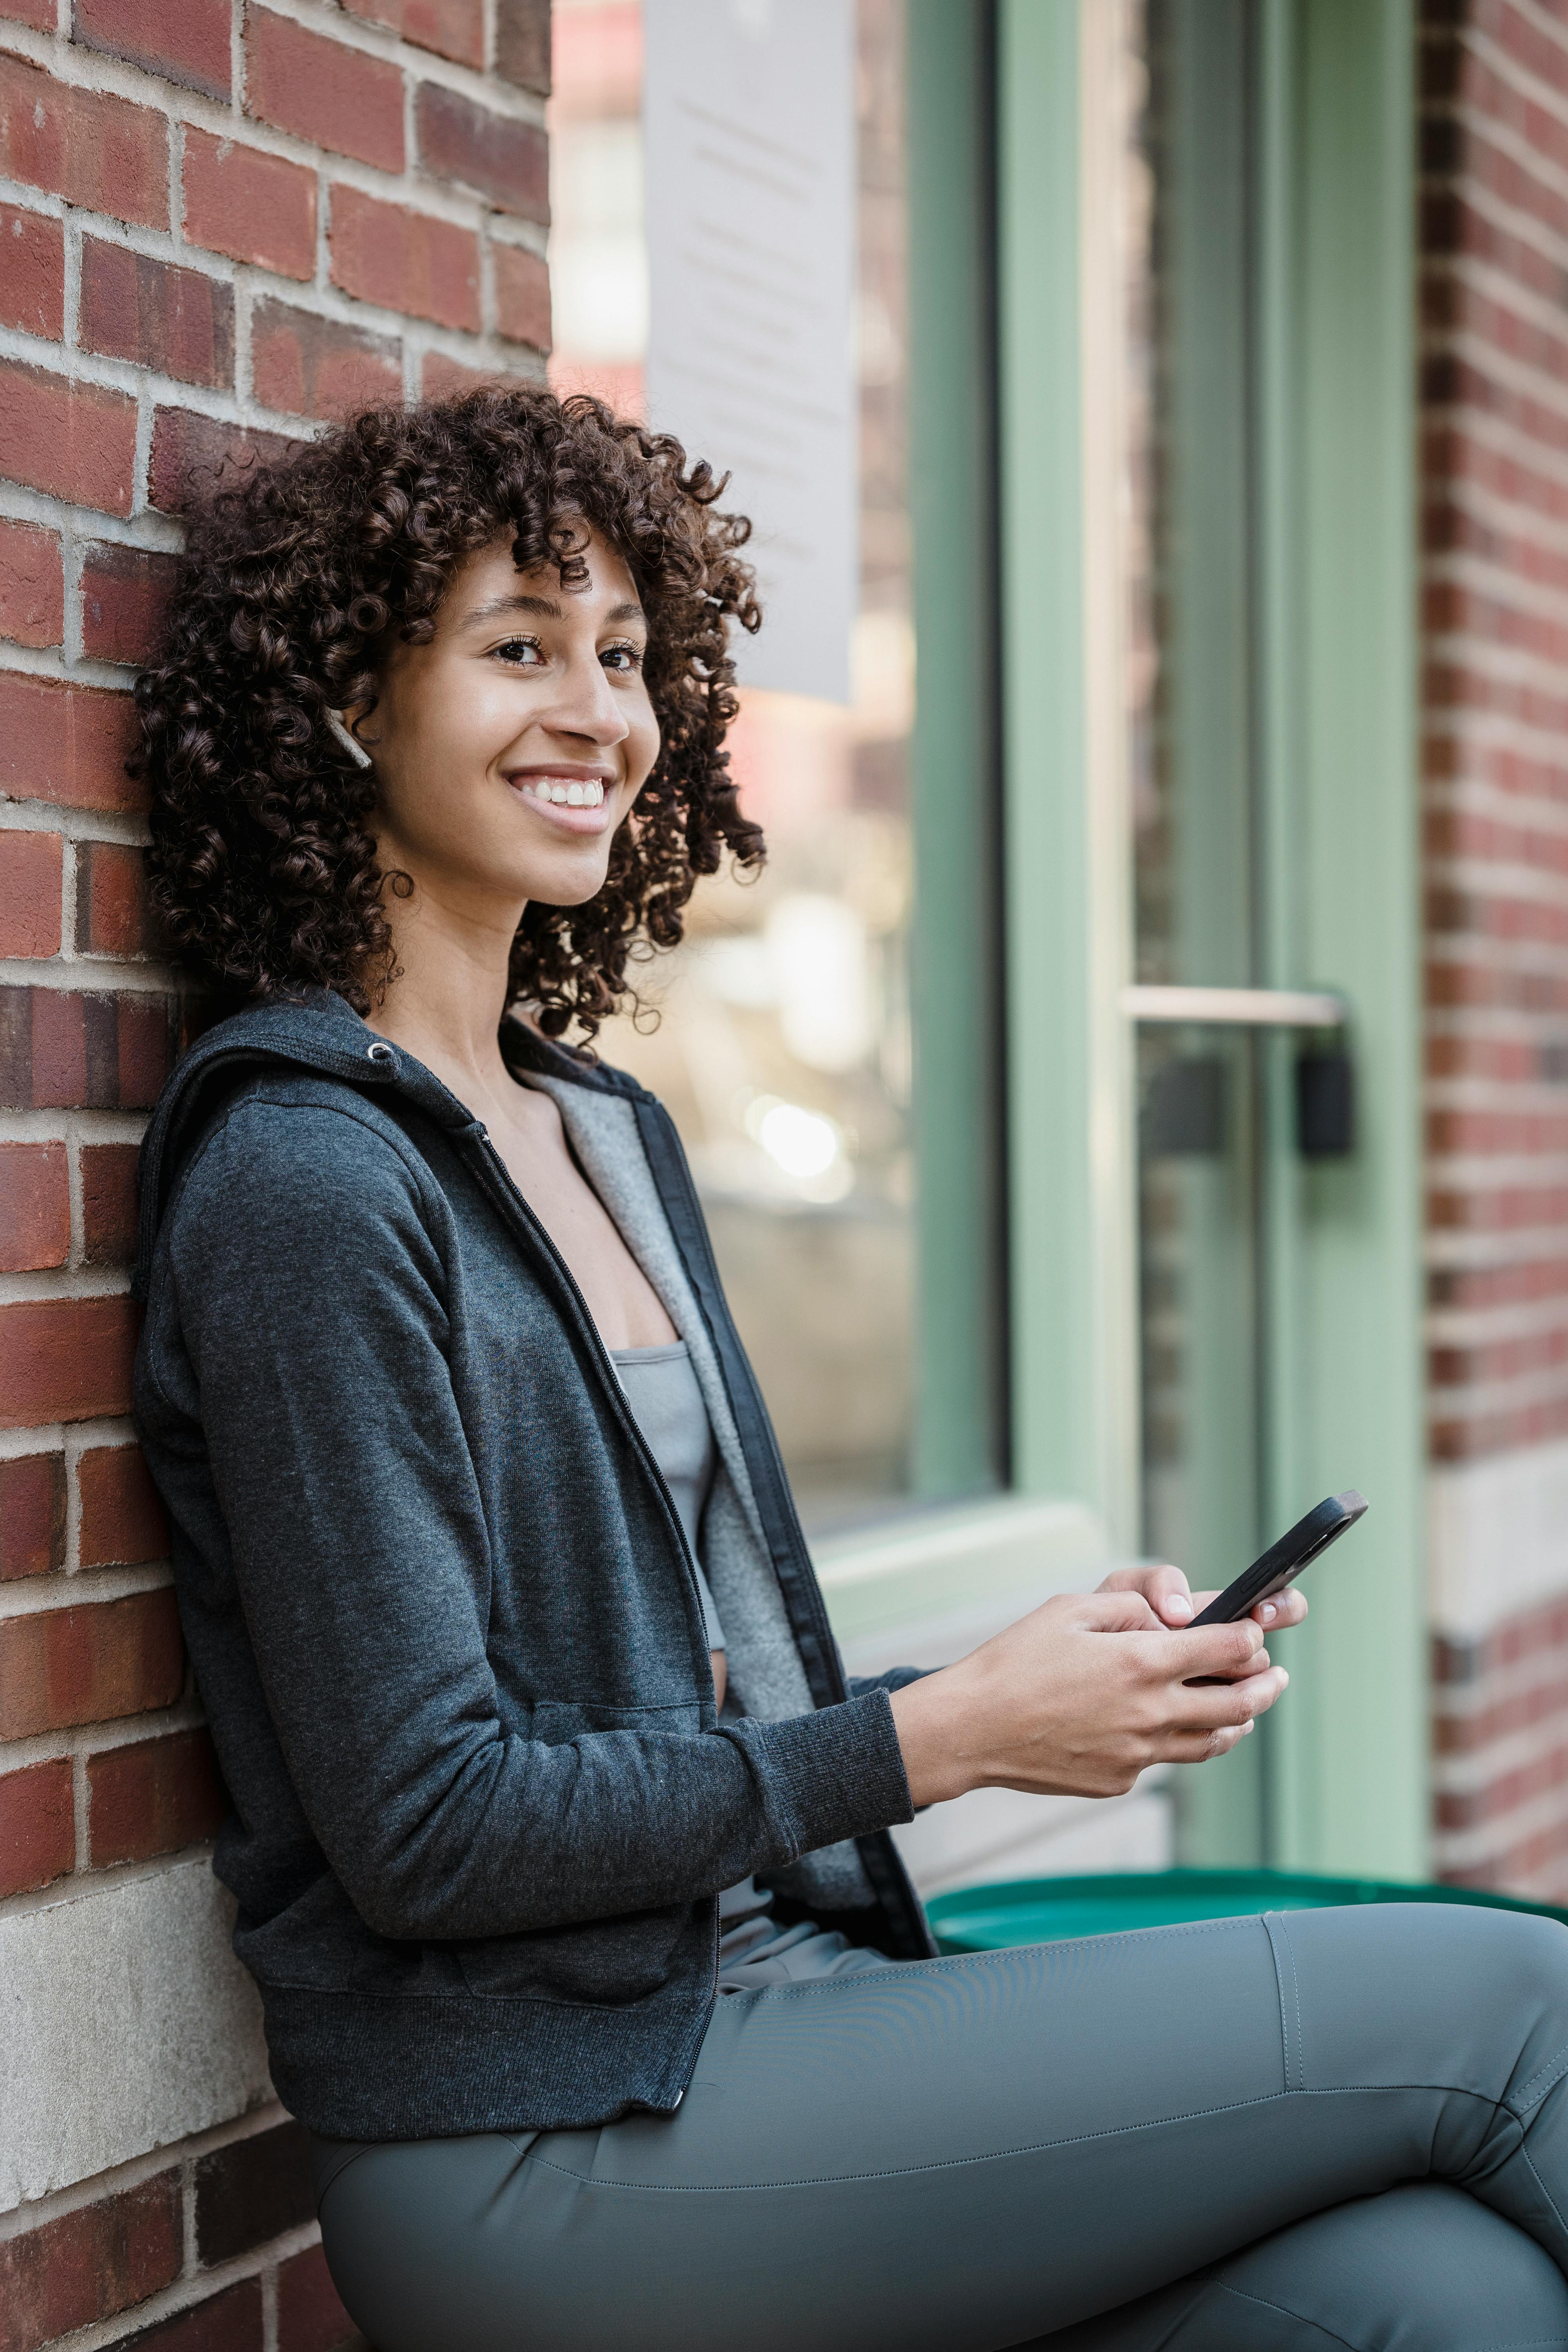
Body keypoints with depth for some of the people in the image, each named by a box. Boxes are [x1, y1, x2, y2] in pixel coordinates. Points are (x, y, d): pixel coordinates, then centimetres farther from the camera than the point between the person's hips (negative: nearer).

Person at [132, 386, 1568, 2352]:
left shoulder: (610, 1135, 15)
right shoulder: (308, 1179, -11)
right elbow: (425, 1825, -15)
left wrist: (1054, 1664, 1)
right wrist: (945, 1733, -12)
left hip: (772, 2005, 7)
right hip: (546, 2163, -7)